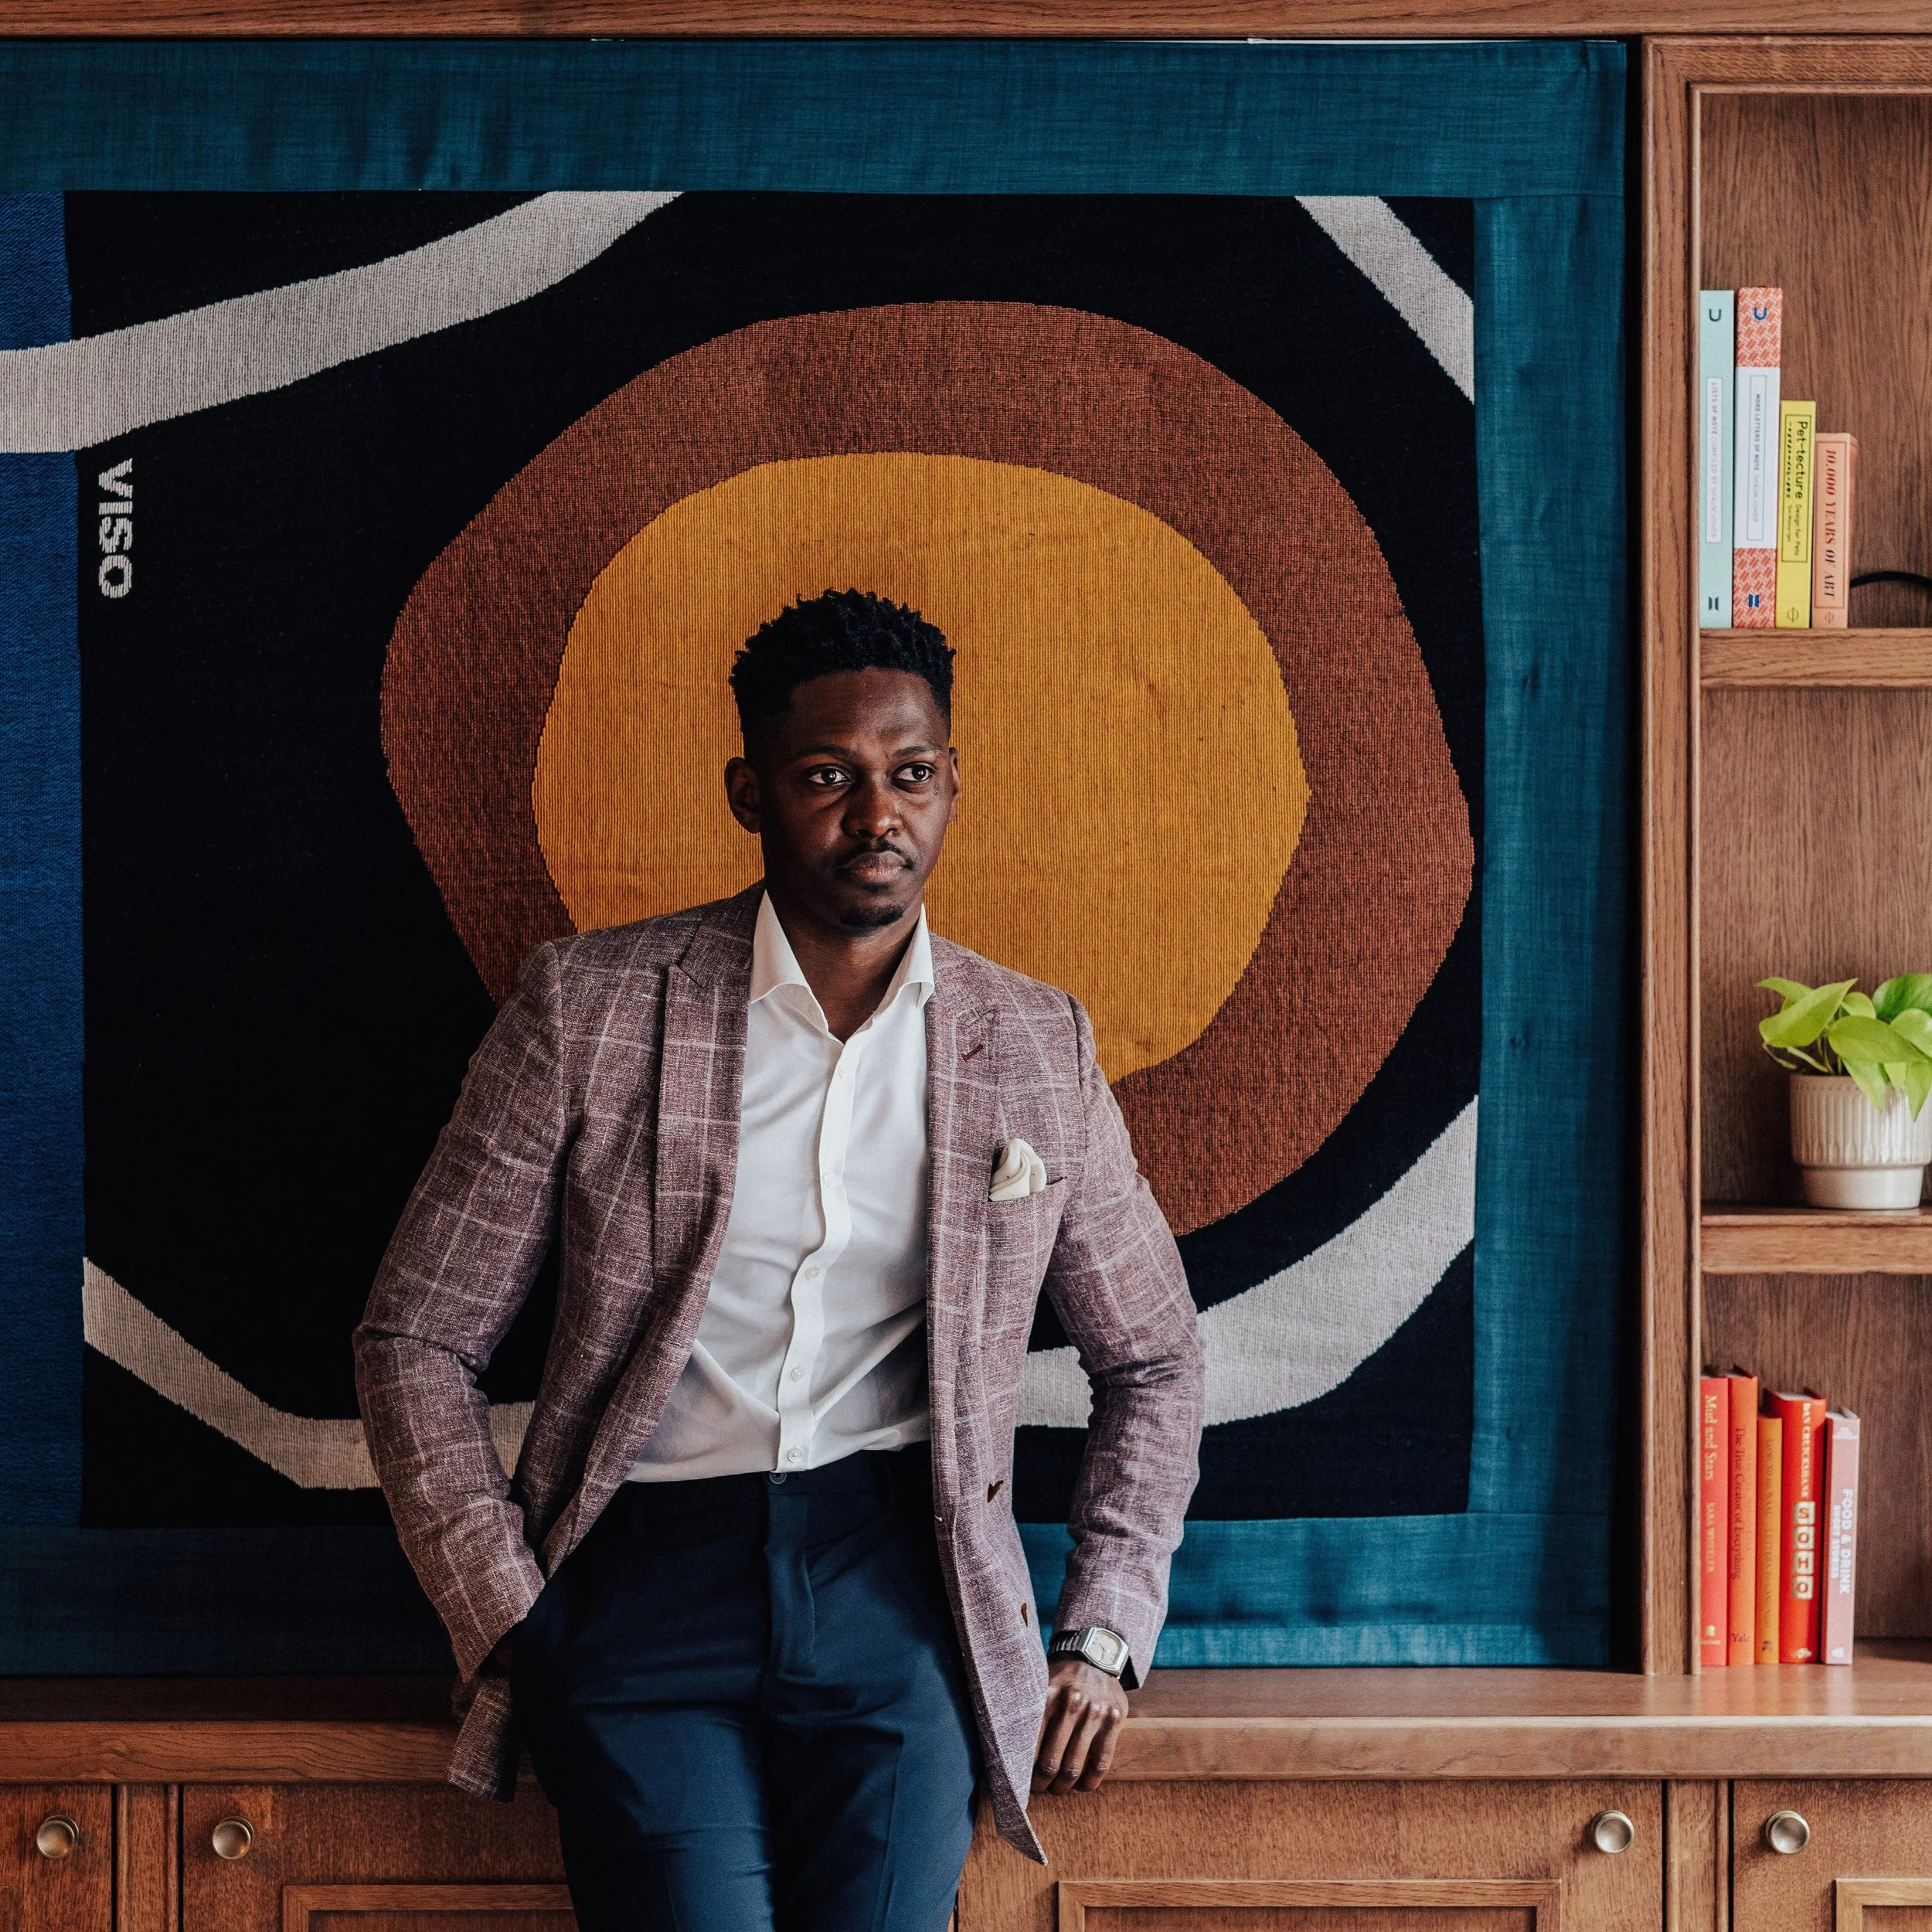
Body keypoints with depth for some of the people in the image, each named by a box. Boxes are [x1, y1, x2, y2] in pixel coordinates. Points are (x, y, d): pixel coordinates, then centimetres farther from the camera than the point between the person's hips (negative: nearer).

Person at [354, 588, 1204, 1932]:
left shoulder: (1037, 1049, 11)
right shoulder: (588, 1008, 5)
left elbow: (1154, 1362, 22)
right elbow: (417, 1341, 8)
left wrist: (1104, 1638, 10)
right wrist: (510, 1620, -2)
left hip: (903, 1578, 2)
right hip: (647, 1566, -1)